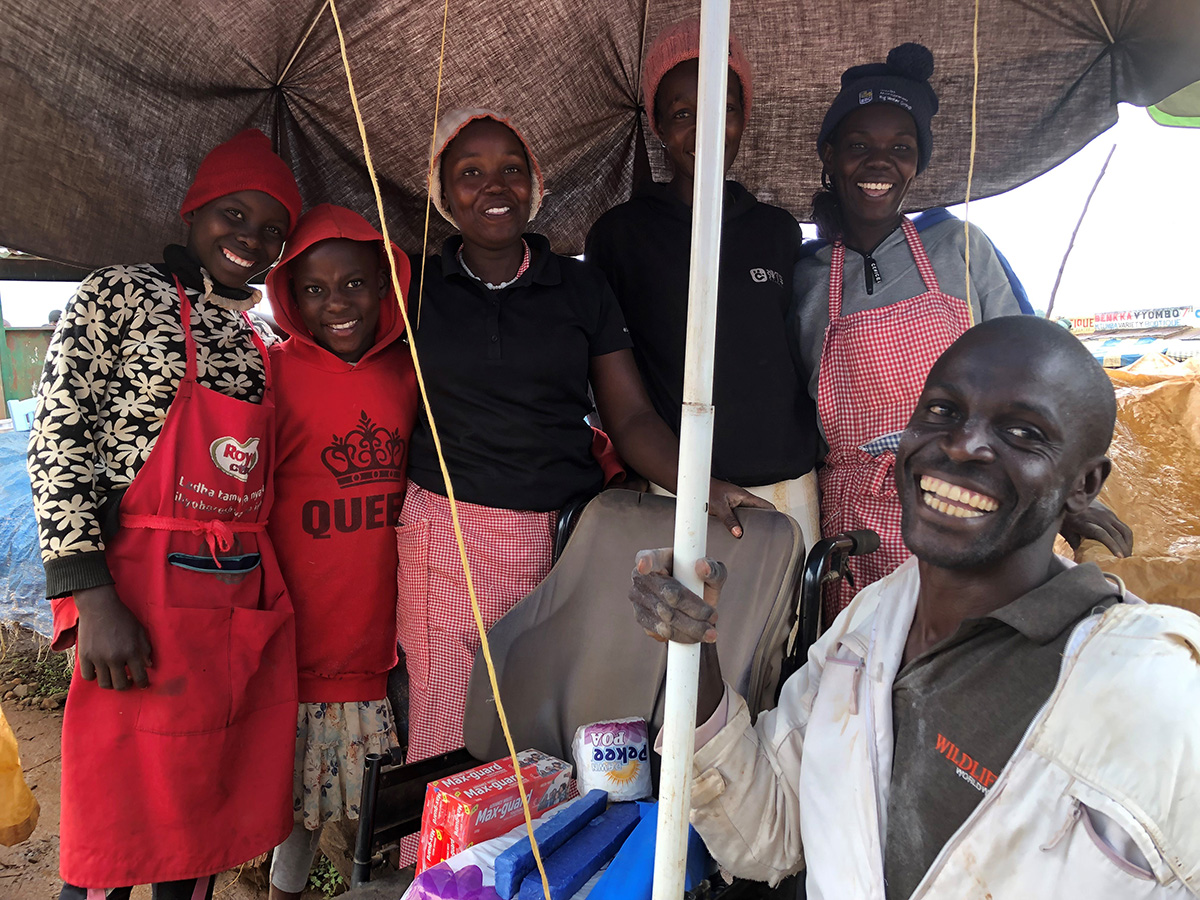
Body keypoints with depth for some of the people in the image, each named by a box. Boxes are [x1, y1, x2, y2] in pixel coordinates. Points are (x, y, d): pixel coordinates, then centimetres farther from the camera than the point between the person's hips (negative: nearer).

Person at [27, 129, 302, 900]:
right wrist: (93, 600, -16)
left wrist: (269, 592, 12)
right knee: (122, 829, 4)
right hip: (146, 599, -5)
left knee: (213, 814, 14)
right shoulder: (121, 295, -2)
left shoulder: (260, 345, 15)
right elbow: (57, 442, -9)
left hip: (250, 599, 6)